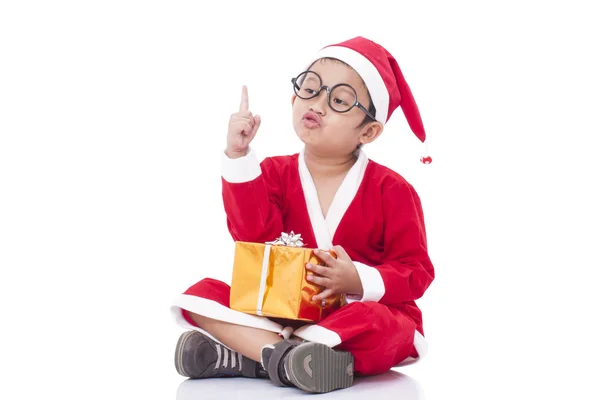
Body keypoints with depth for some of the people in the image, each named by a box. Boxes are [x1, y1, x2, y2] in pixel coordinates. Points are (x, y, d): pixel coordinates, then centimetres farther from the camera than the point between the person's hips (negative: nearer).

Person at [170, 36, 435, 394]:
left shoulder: (390, 190, -6)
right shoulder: (276, 173, 2)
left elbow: (416, 271, -6)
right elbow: (257, 236, -16)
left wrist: (359, 281, -24)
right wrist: (239, 158, -21)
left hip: (366, 309, -3)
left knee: (373, 327, -39)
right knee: (201, 295, -13)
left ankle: (243, 356, -31)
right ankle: (284, 355, -35)